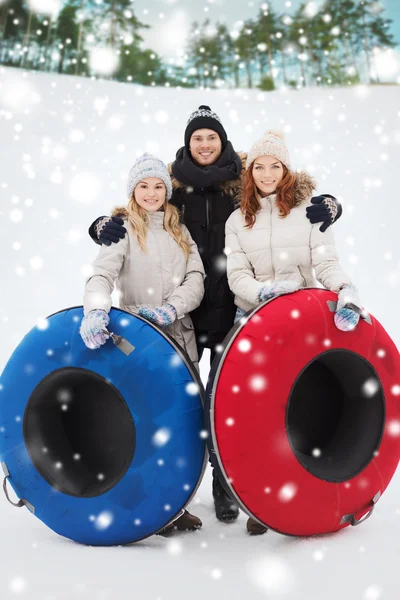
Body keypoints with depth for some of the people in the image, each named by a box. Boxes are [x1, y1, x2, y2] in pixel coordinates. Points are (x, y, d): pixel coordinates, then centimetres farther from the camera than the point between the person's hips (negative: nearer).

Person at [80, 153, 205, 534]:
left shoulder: (179, 230, 16)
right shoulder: (122, 228, 2)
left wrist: (171, 308, -14)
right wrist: (96, 309, -35)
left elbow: (196, 278, 4)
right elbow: (103, 274, -14)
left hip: (181, 336, 4)